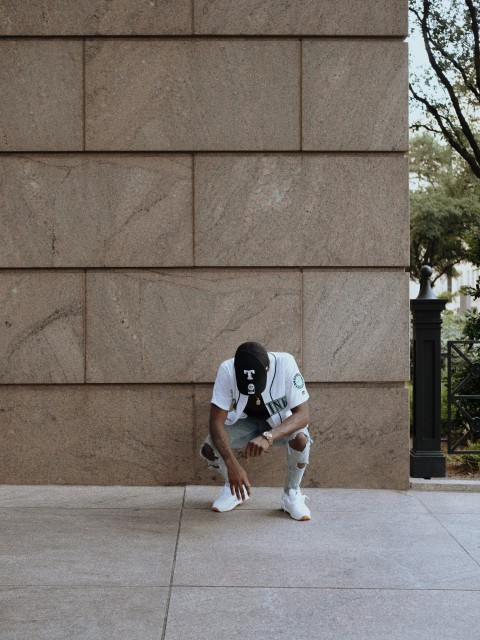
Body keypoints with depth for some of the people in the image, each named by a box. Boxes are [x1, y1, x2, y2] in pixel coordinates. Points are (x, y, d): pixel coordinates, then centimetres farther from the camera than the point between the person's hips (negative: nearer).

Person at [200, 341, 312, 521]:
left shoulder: (285, 363, -34)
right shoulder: (227, 370, -30)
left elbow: (302, 414, -34)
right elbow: (216, 421, -30)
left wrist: (269, 436, -52)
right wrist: (231, 463, -45)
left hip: (281, 422, -1)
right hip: (244, 422, 1)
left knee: (301, 439, -33)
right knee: (208, 449, -22)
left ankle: (292, 494, -7)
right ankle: (234, 486, 9)